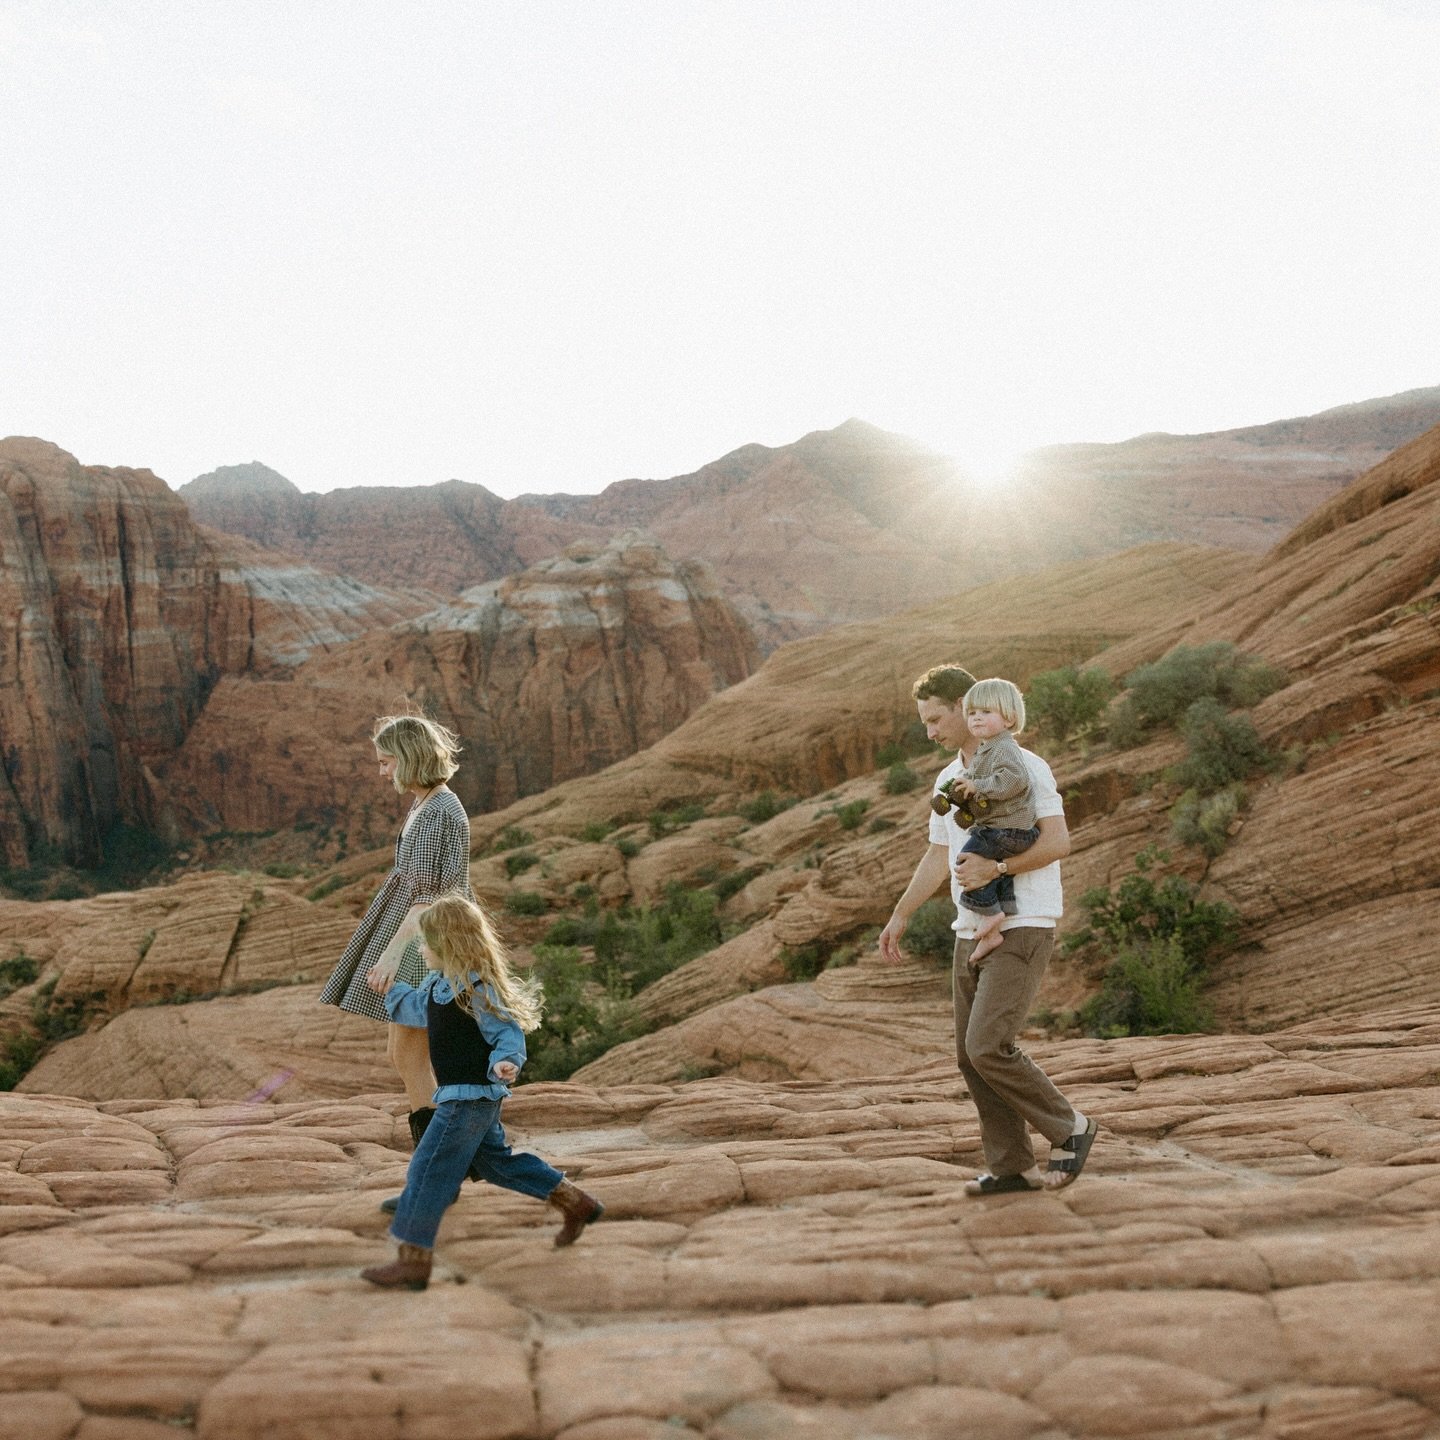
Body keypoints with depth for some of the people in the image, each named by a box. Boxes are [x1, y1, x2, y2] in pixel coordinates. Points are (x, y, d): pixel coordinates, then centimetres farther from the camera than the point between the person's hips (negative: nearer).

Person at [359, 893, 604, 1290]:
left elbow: (510, 1034, -23)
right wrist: (391, 989, 31)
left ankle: (413, 1262, 0)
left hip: (469, 1097, -11)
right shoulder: (439, 984, 8)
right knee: (496, 1160, 21)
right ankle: (576, 1203, 30)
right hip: (475, 1096, 11)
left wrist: (505, 1063, -41)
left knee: (428, 1171, -7)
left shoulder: (476, 990, -22)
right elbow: (419, 1009, 31)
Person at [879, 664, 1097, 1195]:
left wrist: (995, 868, -32)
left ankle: (1068, 1128, 2)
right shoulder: (947, 780, 14)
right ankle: (1012, 1167, 16)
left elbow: (1058, 841, -20)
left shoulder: (1025, 767, -10)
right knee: (972, 1056, 5)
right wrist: (899, 918, 19)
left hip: (1023, 931, -8)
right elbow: (937, 858, 22)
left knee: (988, 1047, -17)